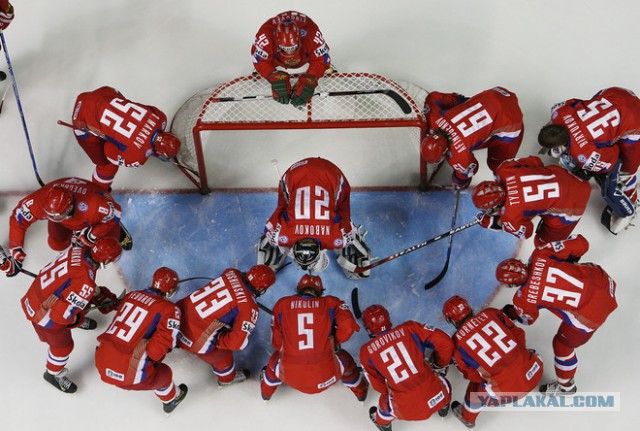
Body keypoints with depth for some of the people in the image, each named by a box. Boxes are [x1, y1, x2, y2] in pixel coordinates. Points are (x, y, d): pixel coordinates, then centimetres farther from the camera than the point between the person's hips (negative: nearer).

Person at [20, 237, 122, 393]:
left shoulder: (79, 250, -15)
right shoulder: (85, 282, -37)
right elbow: (62, 314, -30)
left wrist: (99, 293, 7)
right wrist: (77, 319, -10)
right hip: (44, 311, -7)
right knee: (63, 345, 17)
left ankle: (78, 320, 64)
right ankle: (53, 374, 45)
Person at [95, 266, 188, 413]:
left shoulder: (131, 295, 6)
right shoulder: (170, 310, -9)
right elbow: (160, 344, -16)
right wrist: (153, 357, 4)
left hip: (101, 364, 6)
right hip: (126, 374, -5)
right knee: (163, 373, 23)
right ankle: (171, 399, 50)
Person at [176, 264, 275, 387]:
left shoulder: (231, 272, -5)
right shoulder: (249, 307, -22)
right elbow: (238, 342, -21)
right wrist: (220, 341, -5)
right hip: (195, 339, -6)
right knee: (222, 357, 25)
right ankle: (228, 378, 55)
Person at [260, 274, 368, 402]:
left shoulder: (282, 304, 4)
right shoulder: (330, 303, 1)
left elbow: (276, 342, 8)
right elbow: (348, 326, -13)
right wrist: (335, 341, 8)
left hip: (291, 377, 1)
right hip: (325, 376, -1)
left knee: (276, 358, 36)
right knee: (345, 360, 33)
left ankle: (266, 392, 59)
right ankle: (360, 391, 52)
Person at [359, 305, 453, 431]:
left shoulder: (366, 351, 0)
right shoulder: (409, 328, -2)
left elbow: (379, 385, 11)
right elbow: (445, 343, -1)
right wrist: (440, 366, 18)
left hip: (407, 410, 0)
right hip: (436, 396, 1)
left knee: (386, 401, 34)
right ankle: (443, 407, 62)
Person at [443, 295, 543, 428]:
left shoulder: (457, 342, -2)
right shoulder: (491, 313, 5)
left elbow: (470, 374, 7)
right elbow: (518, 334, 12)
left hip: (508, 389, -4)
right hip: (534, 371, 4)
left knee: (476, 389, 25)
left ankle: (467, 417, 49)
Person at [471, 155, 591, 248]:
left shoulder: (510, 214, -28)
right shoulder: (504, 169, -16)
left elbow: (524, 232, -5)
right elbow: (534, 161, 1)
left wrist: (494, 223, 2)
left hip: (571, 205, -7)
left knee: (543, 242, 9)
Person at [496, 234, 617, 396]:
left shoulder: (524, 299, -19)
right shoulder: (541, 255, -14)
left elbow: (527, 319, 5)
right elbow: (581, 243, -7)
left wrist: (509, 313, 25)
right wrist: (569, 259, 12)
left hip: (591, 314, -5)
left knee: (563, 345, 19)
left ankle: (565, 386, 43)